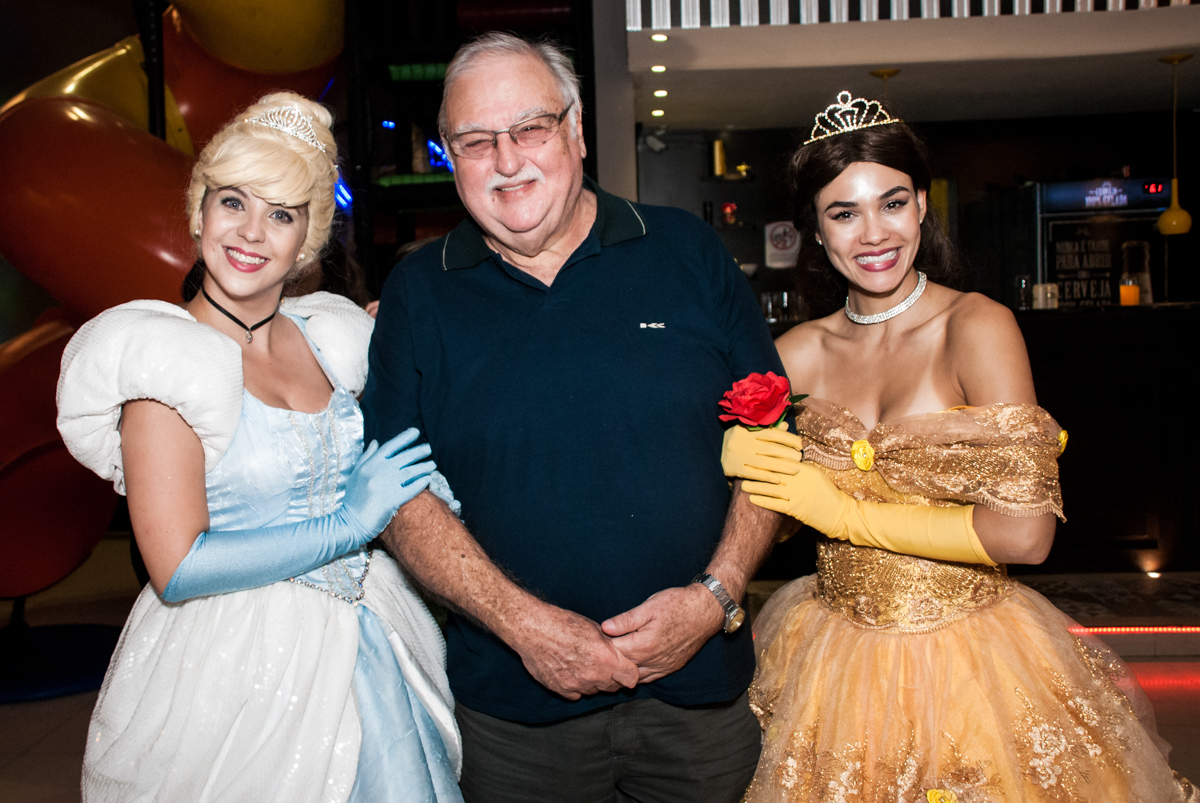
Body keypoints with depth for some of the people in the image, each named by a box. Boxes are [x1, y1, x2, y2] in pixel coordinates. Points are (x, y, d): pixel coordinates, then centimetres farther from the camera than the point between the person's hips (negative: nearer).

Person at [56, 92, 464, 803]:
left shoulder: (329, 336, 3)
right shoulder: (163, 355, -13)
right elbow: (179, 568, -19)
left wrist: (416, 486, 3)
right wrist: (348, 524, -16)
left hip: (364, 650, 6)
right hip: (232, 670, -5)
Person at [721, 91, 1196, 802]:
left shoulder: (978, 328, -14)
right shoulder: (800, 353, -2)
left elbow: (1025, 532, -21)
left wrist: (846, 510, -17)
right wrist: (733, 454, -14)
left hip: (973, 666, -3)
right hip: (834, 662, 4)